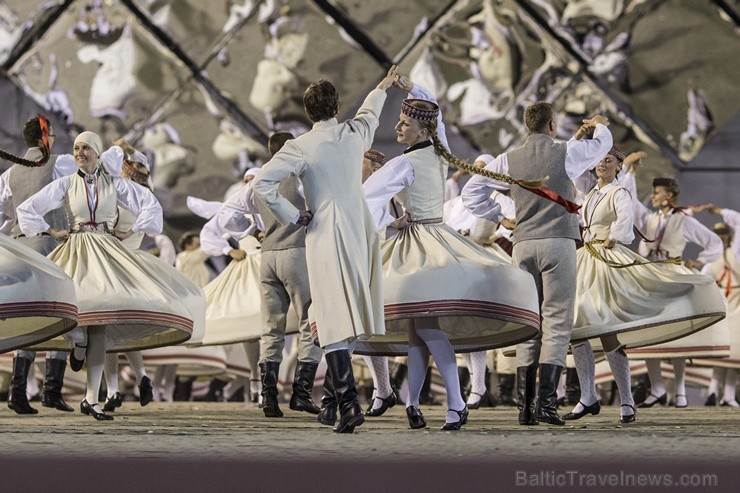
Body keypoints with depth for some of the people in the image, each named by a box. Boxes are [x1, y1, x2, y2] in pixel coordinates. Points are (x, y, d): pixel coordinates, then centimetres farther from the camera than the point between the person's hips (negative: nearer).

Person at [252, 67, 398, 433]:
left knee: (333, 324, -10)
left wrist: (292, 217, -4)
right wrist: (382, 88, 49)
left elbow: (262, 183, -16)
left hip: (324, 236, -5)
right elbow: (369, 113, 28)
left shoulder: (301, 147, -9)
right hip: (361, 233, 5)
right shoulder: (355, 134, 4)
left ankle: (349, 404, -19)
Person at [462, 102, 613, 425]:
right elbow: (603, 142, 22)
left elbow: (471, 192, 12)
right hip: (558, 242, -3)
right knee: (557, 324, -4)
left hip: (522, 244, 3)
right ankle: (546, 403, -15)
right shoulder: (567, 153, 2)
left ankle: (525, 407, 4)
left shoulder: (509, 159, 8)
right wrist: (598, 126, 43)